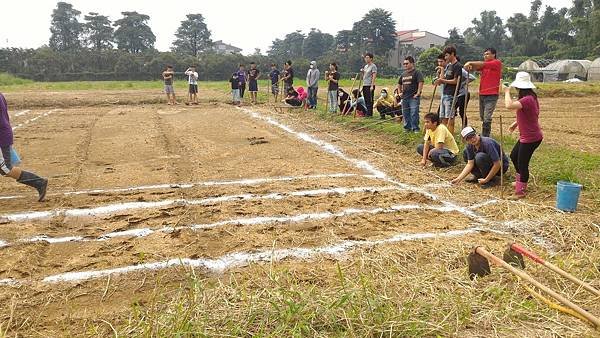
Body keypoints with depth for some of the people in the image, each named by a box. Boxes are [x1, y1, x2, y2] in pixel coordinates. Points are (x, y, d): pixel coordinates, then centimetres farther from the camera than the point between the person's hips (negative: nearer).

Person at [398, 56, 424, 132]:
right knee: (405, 113, 11)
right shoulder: (403, 74, 17)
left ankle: (415, 128, -1)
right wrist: (400, 92, 17)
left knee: (414, 113, -8)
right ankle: (407, 127, 22)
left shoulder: (417, 73, -5)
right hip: (404, 97, 7)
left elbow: (421, 82, -15)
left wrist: (418, 93, -18)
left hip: (414, 97, -7)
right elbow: (399, 84, 30)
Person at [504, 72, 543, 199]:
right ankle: (521, 181, 41)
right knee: (514, 156, 24)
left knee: (522, 163, -1)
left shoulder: (527, 99, -26)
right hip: (526, 136, 11)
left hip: (531, 138, -11)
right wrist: (516, 123, 12)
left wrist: (507, 91, -23)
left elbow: (509, 105, -39)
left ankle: (521, 190, 13)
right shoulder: (531, 97, 8)